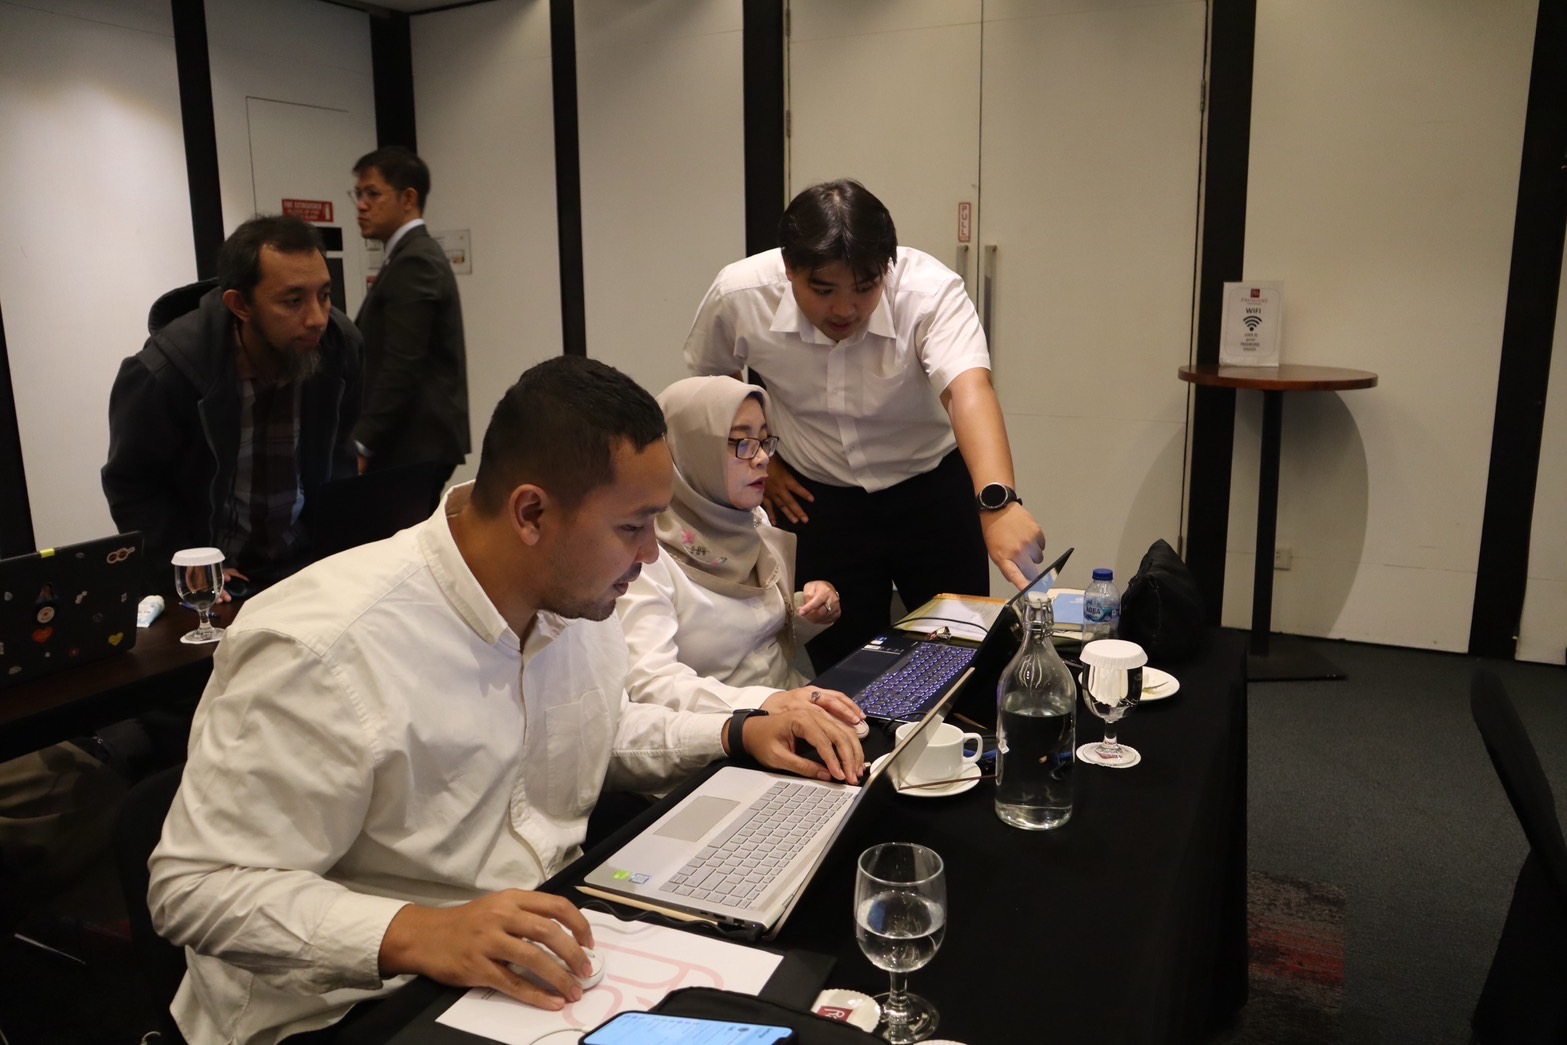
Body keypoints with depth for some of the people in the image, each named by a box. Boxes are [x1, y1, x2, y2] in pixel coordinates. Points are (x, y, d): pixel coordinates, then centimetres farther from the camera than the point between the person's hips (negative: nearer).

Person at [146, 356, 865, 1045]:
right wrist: (412, 935, -33)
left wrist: (737, 734, 1)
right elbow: (195, 886, -21)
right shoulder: (326, 655, -26)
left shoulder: (582, 596, -2)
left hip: (551, 962, 7)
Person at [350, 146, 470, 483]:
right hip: (416, 441, 10)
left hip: (414, 444, -10)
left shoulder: (414, 262, -14)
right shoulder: (417, 256, 17)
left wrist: (359, 445, -22)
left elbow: (401, 367, -23)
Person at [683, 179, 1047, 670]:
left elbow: (968, 388, -43)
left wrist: (997, 501, -58)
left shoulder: (931, 289, -26)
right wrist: (757, 464, -1)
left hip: (934, 488, -1)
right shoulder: (738, 294, -19)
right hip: (818, 500, 1)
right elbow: (708, 380, 2)